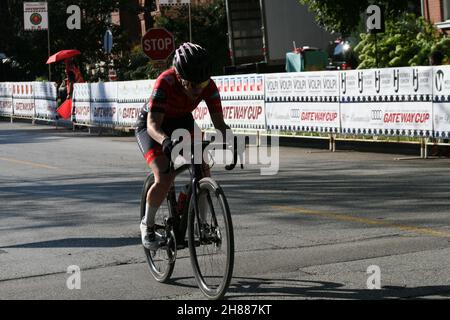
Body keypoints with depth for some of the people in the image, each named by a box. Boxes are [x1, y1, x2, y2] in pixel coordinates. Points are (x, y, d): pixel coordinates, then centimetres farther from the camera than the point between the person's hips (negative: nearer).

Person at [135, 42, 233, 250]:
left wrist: (229, 142, -45)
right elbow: (153, 125, -42)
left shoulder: (208, 86, -25)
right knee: (164, 179, -22)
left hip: (182, 122, 4)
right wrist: (166, 141, -63)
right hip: (151, 125, -4)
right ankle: (147, 225, 4)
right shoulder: (166, 83, -37)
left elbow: (218, 122, -25)